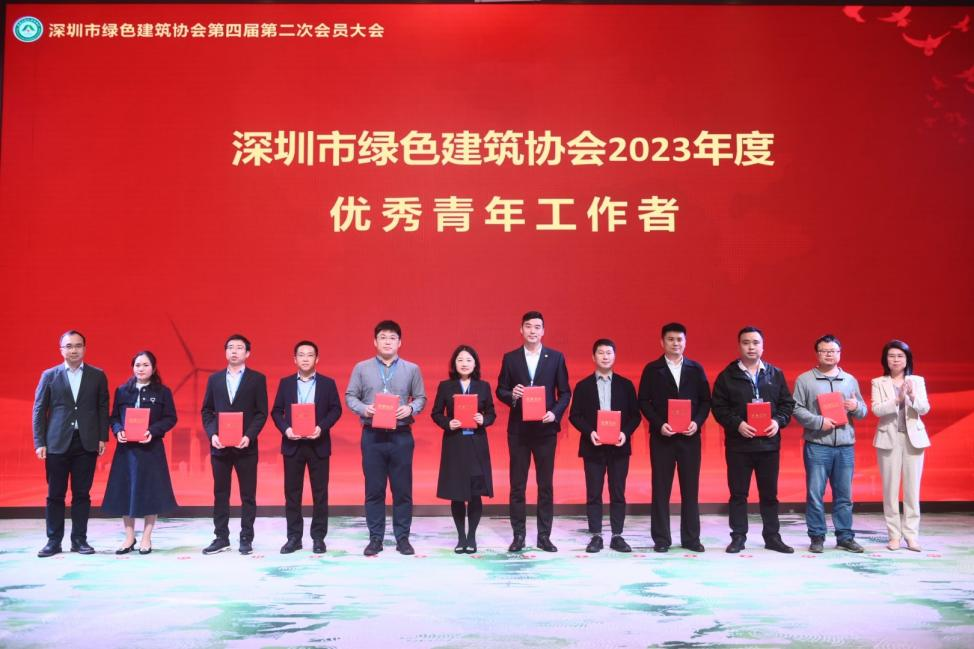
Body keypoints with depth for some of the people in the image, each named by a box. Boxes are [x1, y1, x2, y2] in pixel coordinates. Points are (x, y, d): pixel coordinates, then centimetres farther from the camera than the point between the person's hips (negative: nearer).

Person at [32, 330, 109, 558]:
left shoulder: (97, 376, 7)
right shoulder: (49, 376, 6)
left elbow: (103, 408, 7)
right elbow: (39, 410, 4)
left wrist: (103, 437, -1)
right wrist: (39, 442, -3)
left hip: (86, 443, 0)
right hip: (57, 443, 0)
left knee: (82, 494, 4)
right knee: (55, 495, 4)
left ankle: (79, 540, 12)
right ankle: (54, 541, 11)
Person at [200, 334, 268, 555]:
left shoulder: (257, 379, 1)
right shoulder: (214, 378, 10)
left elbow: (262, 412, -2)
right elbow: (206, 411, 9)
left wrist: (249, 436, -15)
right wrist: (212, 434, -6)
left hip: (246, 446, -3)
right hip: (219, 445, 3)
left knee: (248, 495, 3)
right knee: (220, 494, 8)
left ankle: (246, 539, 11)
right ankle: (221, 537, 16)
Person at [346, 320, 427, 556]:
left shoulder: (412, 369, 7)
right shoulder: (362, 368, 6)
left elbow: (421, 398, 8)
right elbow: (350, 396, 6)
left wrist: (410, 408, -13)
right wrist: (363, 408, -13)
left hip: (401, 436, 0)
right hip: (372, 436, 0)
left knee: (403, 489, 3)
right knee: (374, 489, 4)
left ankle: (402, 538, 13)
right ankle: (375, 538, 13)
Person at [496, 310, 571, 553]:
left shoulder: (556, 357, 4)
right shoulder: (510, 358, 5)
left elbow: (565, 392, 5)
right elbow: (500, 390, 6)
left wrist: (555, 413, -12)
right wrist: (512, 395, -16)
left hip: (545, 428, 0)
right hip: (518, 429, 0)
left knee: (546, 484, 4)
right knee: (517, 485, 4)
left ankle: (544, 536, 13)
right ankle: (518, 535, 11)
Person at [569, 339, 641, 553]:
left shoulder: (626, 385, 7)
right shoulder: (583, 386, 5)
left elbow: (635, 415, 4)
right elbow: (574, 415, 1)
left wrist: (625, 433, -12)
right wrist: (589, 432, -14)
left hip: (619, 447, 1)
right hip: (593, 447, -1)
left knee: (618, 493, 4)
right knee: (593, 494, 2)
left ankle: (617, 536, 12)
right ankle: (596, 536, 9)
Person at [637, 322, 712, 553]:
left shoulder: (696, 369, 9)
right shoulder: (652, 369, 3)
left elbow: (705, 400, 7)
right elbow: (644, 401, 0)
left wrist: (697, 422, -9)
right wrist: (659, 424, -13)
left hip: (690, 436, 2)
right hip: (662, 436, -2)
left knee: (690, 488, 5)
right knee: (661, 488, 1)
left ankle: (691, 538, 13)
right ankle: (661, 539, 8)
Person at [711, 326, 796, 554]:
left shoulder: (776, 374, 9)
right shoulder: (727, 375, 1)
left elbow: (788, 403, 9)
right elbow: (718, 407, -3)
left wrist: (778, 421, -9)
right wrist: (736, 424, -16)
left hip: (769, 442, 2)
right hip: (738, 443, -2)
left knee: (769, 493, 9)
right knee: (738, 493, 3)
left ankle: (772, 537, 18)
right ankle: (738, 537, 11)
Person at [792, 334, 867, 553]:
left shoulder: (850, 380, 14)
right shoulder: (804, 380, 3)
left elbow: (863, 411, 16)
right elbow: (797, 409, -4)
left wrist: (856, 407, -6)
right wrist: (819, 422, -15)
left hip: (845, 446, 3)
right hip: (817, 446, -3)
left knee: (844, 495, 7)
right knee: (815, 494, -2)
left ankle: (845, 536, 16)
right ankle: (817, 537, 6)